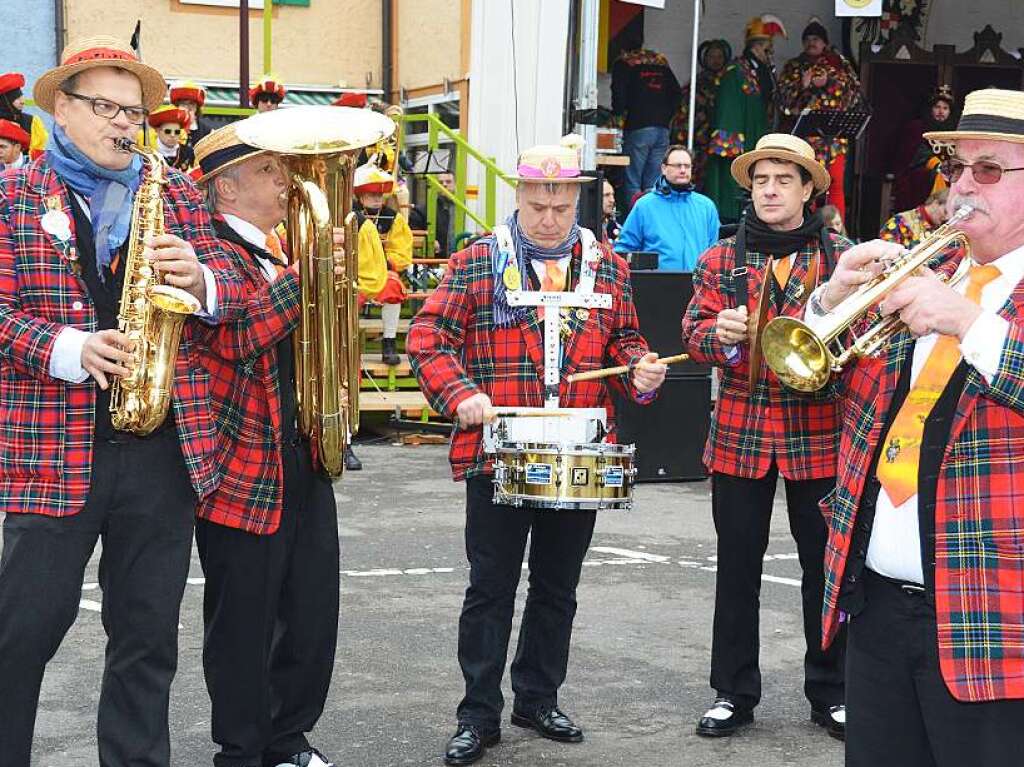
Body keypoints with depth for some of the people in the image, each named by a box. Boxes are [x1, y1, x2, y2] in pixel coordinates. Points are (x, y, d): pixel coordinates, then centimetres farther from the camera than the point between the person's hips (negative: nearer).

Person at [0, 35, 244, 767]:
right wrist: (67, 350, -20)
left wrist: (201, 280, -12)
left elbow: (231, 287, 10)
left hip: (165, 445, 3)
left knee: (148, 632, 9)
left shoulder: (177, 193, 13)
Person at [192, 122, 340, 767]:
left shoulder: (283, 251, 17)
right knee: (244, 624, 3)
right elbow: (239, 338, -25)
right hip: (243, 470, -8)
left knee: (313, 614, 12)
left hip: (304, 463, 8)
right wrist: (302, 276, -23)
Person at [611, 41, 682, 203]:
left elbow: (619, 93, -8)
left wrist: (618, 115, 7)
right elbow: (677, 94, 14)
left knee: (632, 182, -2)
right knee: (654, 183, 7)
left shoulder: (623, 64, 4)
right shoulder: (661, 63, 18)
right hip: (662, 129, 5)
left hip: (637, 129, -5)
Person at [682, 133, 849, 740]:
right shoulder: (722, 259, 7)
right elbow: (694, 332, -2)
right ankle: (734, 692, 18)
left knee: (826, 566, 6)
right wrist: (720, 331, -23)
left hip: (820, 436, -1)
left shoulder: (841, 258, 4)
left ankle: (830, 692, 21)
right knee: (738, 567, 7)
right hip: (740, 433, 1)